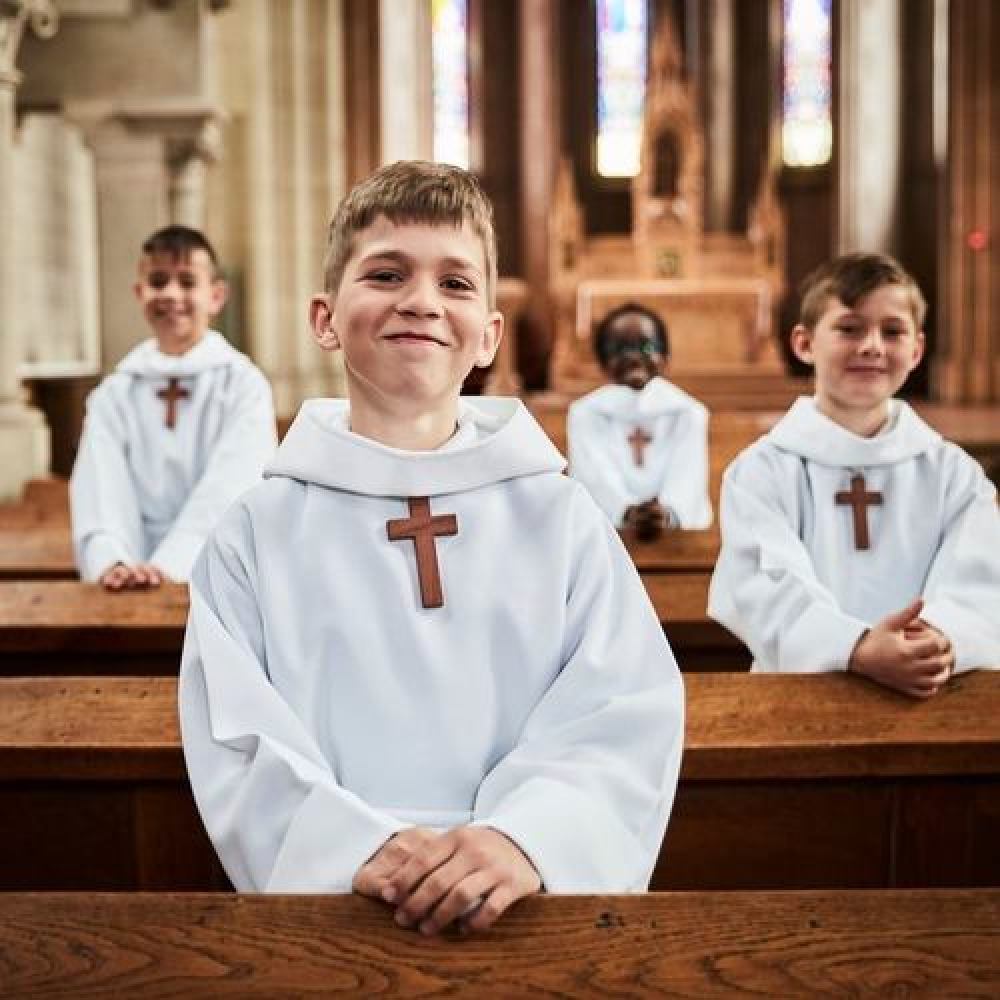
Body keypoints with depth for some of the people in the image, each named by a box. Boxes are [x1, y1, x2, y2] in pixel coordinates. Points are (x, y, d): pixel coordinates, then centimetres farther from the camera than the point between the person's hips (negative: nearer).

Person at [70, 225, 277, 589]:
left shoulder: (244, 385, 2)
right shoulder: (113, 394, 10)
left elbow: (227, 492, -10)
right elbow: (102, 490, -4)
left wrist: (168, 565, -24)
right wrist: (110, 562, -22)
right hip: (130, 587, 2)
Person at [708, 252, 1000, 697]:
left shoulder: (954, 471, 10)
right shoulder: (761, 470, 3)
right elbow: (769, 591, -10)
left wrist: (942, 640, -24)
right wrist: (858, 650, -27)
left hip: (933, 697, 2)